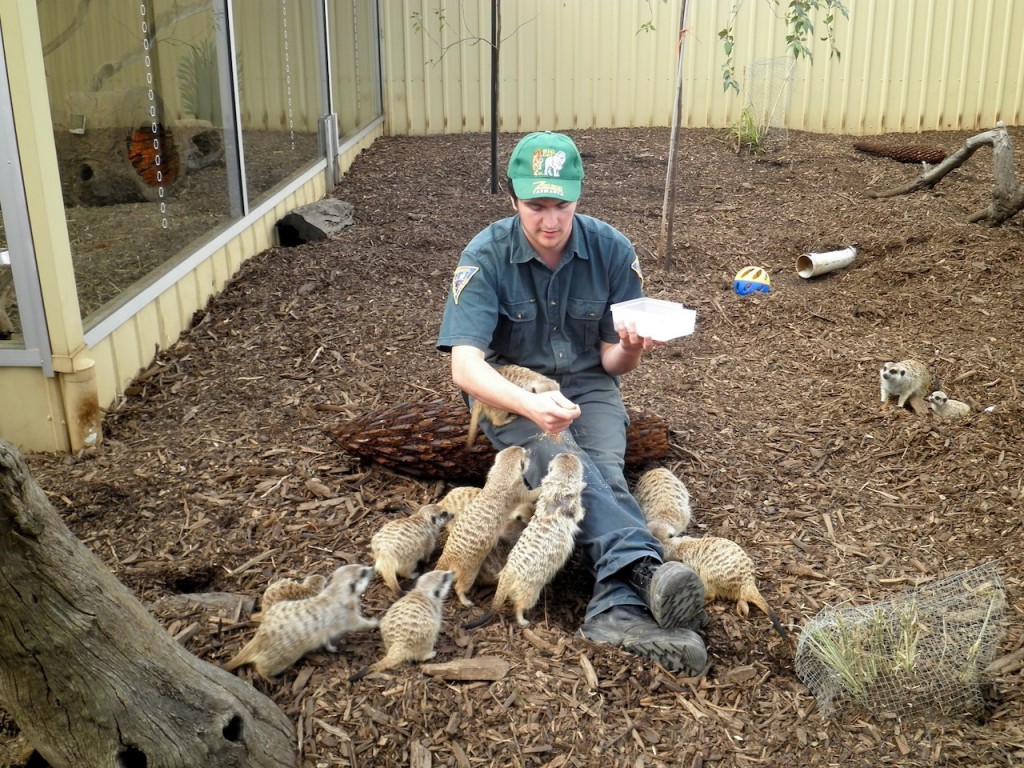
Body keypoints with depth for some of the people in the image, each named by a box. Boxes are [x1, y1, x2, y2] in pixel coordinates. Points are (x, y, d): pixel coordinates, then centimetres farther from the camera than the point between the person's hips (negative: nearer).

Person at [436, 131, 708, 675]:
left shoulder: (612, 250, -7)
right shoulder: (485, 257, -15)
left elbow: (612, 362, -2)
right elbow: (465, 365, -26)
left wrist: (629, 350, -28)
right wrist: (530, 405, -45)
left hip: (585, 386, 2)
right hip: (507, 391, -2)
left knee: (606, 470, -29)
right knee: (563, 461, -34)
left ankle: (617, 609, -47)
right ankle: (645, 568, -50)